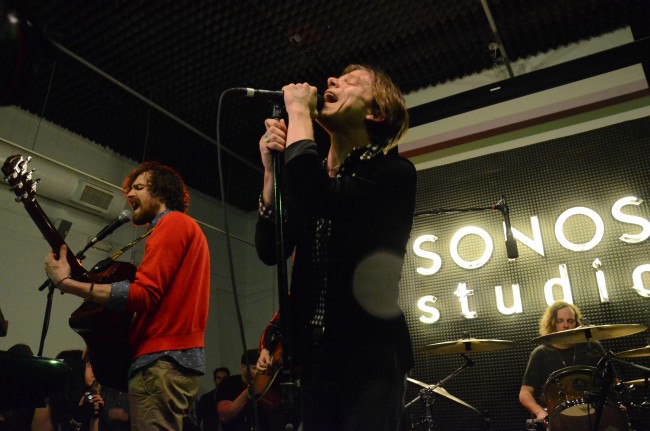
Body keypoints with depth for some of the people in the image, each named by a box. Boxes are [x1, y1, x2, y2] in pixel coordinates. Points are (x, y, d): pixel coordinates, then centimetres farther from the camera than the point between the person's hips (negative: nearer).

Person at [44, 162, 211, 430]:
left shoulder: (172, 222, -5)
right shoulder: (186, 227, 24)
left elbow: (143, 294, -18)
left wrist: (66, 283, -13)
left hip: (161, 361, -10)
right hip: (177, 358, 10)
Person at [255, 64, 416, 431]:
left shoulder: (393, 171, -8)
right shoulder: (313, 174, 10)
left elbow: (318, 198, -28)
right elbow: (270, 251, 1)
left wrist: (298, 110, -15)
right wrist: (272, 170, -8)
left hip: (369, 354, -5)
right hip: (316, 356, 6)